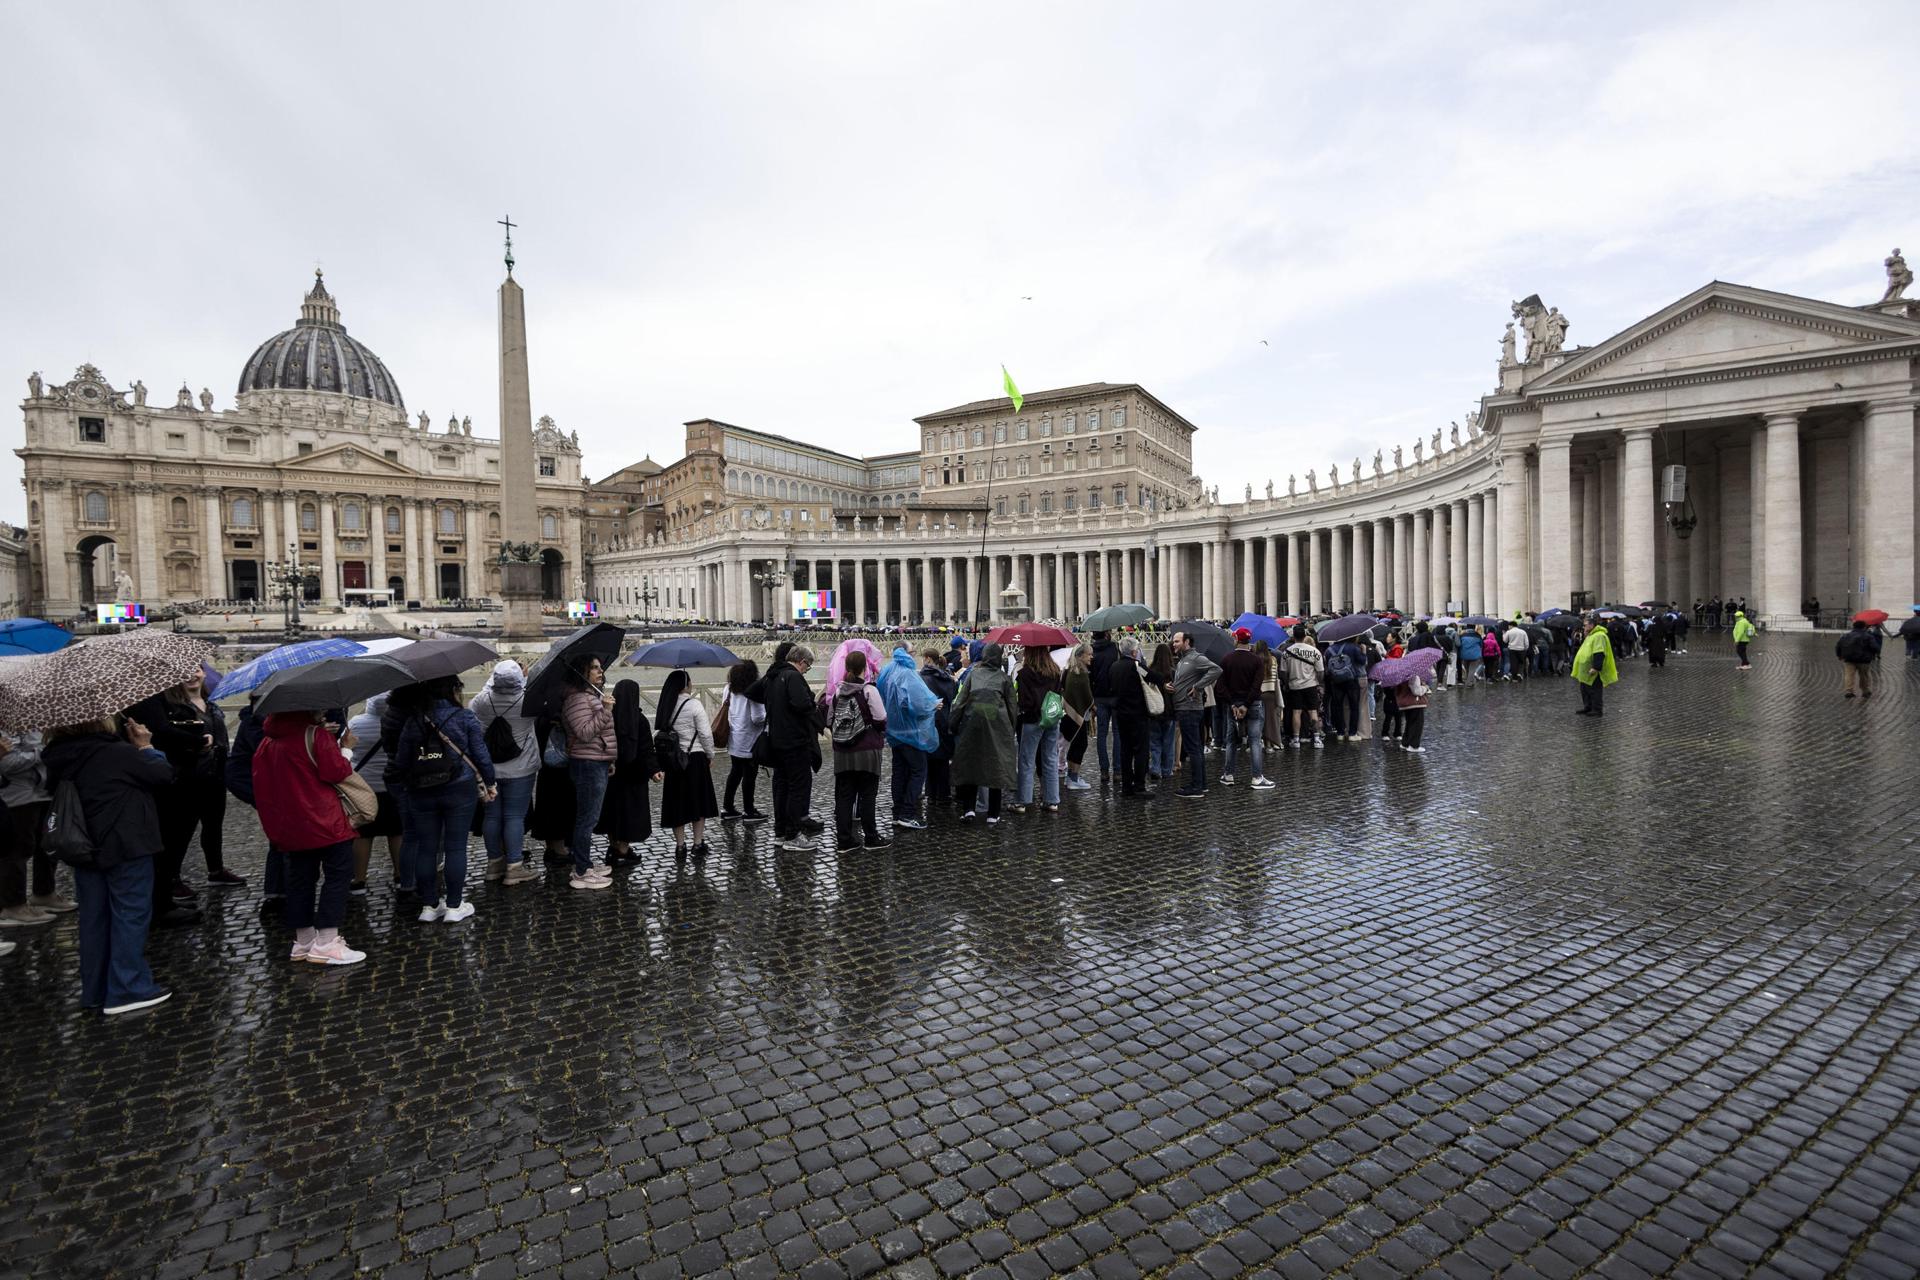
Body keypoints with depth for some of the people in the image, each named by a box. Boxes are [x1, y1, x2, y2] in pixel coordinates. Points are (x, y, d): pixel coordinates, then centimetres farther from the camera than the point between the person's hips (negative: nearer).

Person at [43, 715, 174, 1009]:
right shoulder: (118, 752, -18)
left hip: (85, 847, 7)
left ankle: (95, 991, 25)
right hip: (125, 846, -7)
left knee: (94, 918, 15)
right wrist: (146, 747, 1)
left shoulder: (60, 759, 2)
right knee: (130, 915, 1)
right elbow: (164, 775, -11)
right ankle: (128, 989, 5)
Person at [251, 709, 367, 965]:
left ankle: (303, 941, 19)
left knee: (300, 878, 13)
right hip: (324, 821, -8)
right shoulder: (317, 734, -13)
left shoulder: (270, 739, 11)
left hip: (289, 824, 8)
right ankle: (326, 943, -7)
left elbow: (262, 778, 19)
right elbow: (335, 771, -16)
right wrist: (346, 748, -1)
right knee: (338, 873, -3)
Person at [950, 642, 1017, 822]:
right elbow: (1012, 706, 7)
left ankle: (968, 809, 6)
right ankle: (993, 814, 10)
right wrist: (1011, 729, 17)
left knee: (970, 763, 12)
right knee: (996, 766, 7)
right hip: (997, 724, -1)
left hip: (973, 721, 1)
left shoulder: (973, 674, 8)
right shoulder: (1003, 677, 7)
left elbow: (960, 701, 4)